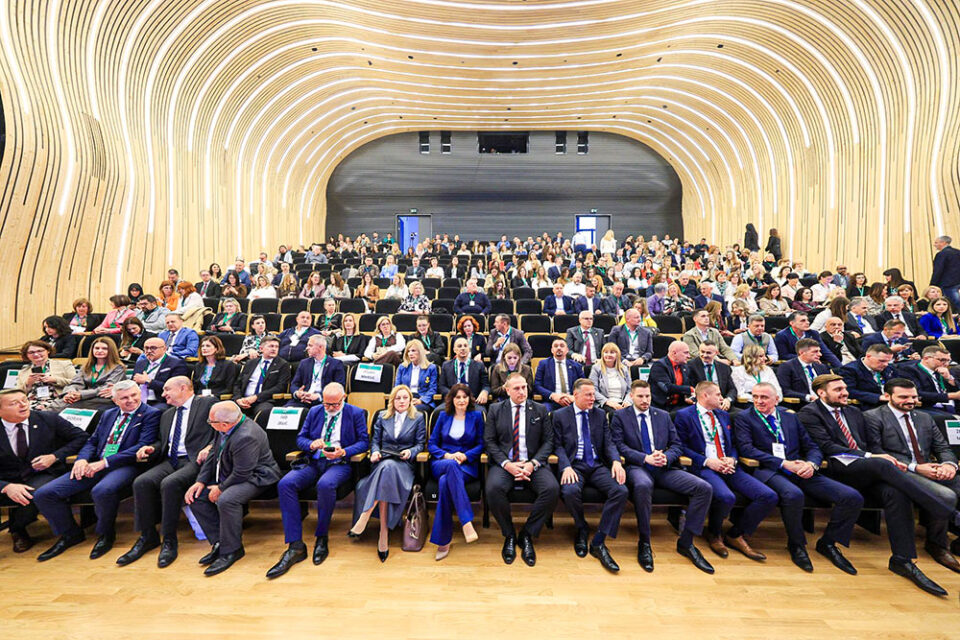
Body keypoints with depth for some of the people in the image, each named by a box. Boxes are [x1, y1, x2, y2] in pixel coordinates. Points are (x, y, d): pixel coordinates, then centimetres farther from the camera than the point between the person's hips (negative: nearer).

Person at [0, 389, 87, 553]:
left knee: (35, 495, -32)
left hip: (42, 474, 0)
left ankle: (17, 530, 2)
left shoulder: (48, 419, -4)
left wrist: (54, 456, -10)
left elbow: (81, 436, 3)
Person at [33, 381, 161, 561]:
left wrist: (105, 462, -16)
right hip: (95, 465, 7)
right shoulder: (108, 414, 22)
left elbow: (143, 446, -12)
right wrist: (82, 459, -3)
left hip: (124, 466, -7)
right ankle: (70, 534, 16)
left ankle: (106, 534, -7)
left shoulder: (150, 414, -1)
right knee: (43, 494, -5)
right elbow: (92, 441, 20)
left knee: (102, 491, -37)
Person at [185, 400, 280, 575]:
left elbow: (242, 474, -26)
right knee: (195, 497, 1)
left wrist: (220, 488, -13)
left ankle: (231, 550, -13)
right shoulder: (227, 427, -2)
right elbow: (213, 455, 8)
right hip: (230, 476, 11)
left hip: (255, 477, -10)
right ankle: (219, 542, 6)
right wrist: (201, 481, 0)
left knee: (226, 500, -35)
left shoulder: (246, 437, -32)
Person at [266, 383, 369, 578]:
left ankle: (322, 538, -13)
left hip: (339, 463, -4)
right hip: (312, 462, 4)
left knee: (325, 485, -37)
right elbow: (300, 438, 15)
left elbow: (364, 441, 0)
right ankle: (295, 546, -20)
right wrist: (311, 444, -8)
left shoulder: (356, 413, 4)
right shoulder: (314, 412, 16)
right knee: (285, 484, -24)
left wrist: (343, 452, -16)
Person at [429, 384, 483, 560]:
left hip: (467, 465, -1)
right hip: (442, 463, 1)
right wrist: (447, 456, -9)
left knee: (445, 482, -35)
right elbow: (431, 444, 10)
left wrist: (465, 456, -12)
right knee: (452, 465, -38)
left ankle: (443, 540, -28)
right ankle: (466, 521, -44)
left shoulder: (476, 416, 11)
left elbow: (480, 445, 7)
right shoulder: (443, 416, 14)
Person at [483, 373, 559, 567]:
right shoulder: (495, 410, 8)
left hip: (533, 463, 1)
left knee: (552, 489, -28)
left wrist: (533, 463, -11)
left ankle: (526, 535, -4)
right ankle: (509, 535, -3)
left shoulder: (540, 410, 10)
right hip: (504, 463, -1)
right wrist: (506, 464, -13)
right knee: (493, 488, -32)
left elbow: (548, 441, 6)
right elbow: (489, 441, 3)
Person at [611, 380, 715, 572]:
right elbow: (619, 446, -4)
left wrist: (666, 457, -7)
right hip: (637, 467, -4)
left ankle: (686, 542, 0)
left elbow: (676, 444, 15)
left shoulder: (663, 416, 18)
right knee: (643, 485, -40)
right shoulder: (620, 416, 6)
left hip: (664, 468, 5)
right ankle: (644, 543, -18)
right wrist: (645, 458, -16)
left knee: (704, 488, -15)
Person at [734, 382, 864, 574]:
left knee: (853, 497, -13)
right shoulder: (744, 418, 6)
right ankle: (796, 545, -6)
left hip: (800, 470, 5)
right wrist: (783, 463, -14)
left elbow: (813, 448, 17)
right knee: (793, 494, -37)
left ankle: (828, 543, 10)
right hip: (769, 472, -5)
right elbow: (746, 449, -8)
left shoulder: (791, 417, 20)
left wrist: (811, 464, -7)